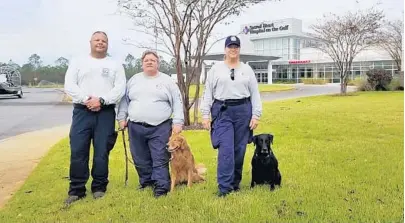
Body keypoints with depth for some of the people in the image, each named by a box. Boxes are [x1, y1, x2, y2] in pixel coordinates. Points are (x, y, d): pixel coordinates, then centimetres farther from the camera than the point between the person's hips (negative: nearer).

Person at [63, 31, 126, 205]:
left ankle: (99, 188, 15)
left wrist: (101, 100, -15)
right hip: (82, 111, 0)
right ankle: (76, 190, 9)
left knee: (102, 152, 3)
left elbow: (120, 88, -1)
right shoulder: (78, 62, 12)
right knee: (78, 151, -1)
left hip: (106, 113, 0)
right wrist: (86, 99, -14)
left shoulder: (116, 65, 11)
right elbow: (69, 85, 1)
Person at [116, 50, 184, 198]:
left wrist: (177, 122, -6)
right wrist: (122, 118, 8)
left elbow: (177, 102, 1)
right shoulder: (134, 80, 13)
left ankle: (161, 187, 1)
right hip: (136, 127, 3)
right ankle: (146, 182, 26)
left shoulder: (167, 81, 4)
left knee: (160, 160, -4)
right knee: (141, 160, 10)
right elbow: (124, 100, 17)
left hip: (160, 128, -3)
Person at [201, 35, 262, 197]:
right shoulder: (216, 69, 6)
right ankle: (224, 187, -8)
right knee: (226, 150, -11)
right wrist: (205, 115, -3)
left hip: (243, 111, 2)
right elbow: (207, 93, 4)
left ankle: (235, 183, 21)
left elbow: (255, 94, 8)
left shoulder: (247, 69, 10)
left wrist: (256, 115, 0)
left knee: (239, 150, 6)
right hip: (222, 112, -2)